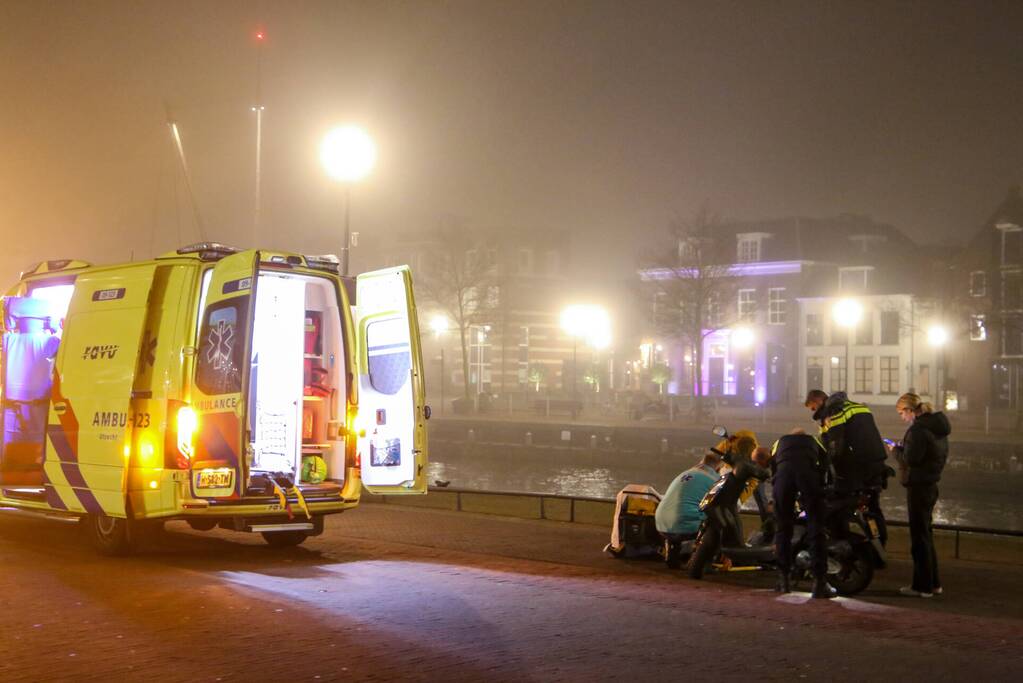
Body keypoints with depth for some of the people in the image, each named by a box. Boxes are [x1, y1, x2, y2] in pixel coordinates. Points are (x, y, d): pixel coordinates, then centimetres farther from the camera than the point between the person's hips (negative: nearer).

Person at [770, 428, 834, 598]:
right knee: (815, 528, 1)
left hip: (783, 471, 1)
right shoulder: (813, 441, 40)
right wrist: (820, 485, 36)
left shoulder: (780, 442, 40)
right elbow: (825, 461, 27)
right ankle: (819, 582, -6)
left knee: (783, 527, 13)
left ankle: (783, 579, 15)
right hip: (809, 471, -1)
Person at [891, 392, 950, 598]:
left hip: (919, 486, -10)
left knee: (919, 537, -2)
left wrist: (896, 450, -3)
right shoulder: (937, 426, 12)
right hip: (931, 484, 10)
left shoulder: (918, 429, -18)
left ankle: (922, 586, 3)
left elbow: (910, 459, -23)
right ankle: (933, 583, 25)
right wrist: (903, 448, 9)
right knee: (926, 534, 18)